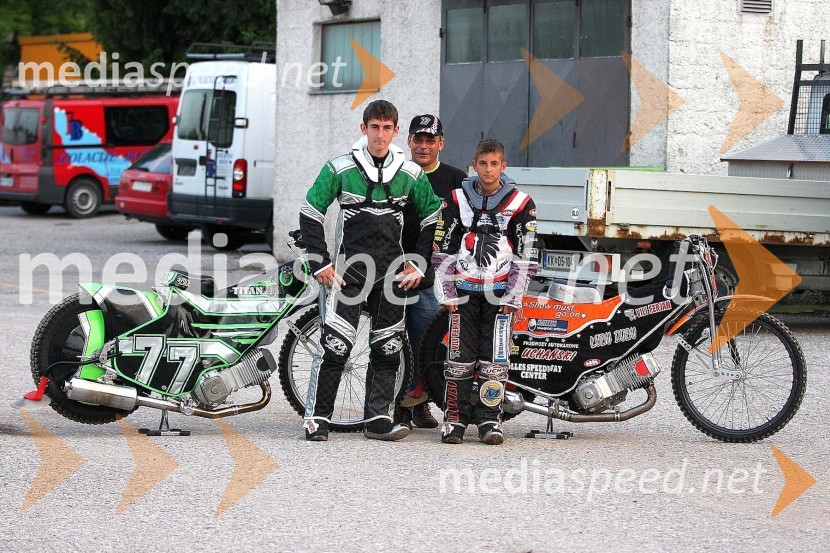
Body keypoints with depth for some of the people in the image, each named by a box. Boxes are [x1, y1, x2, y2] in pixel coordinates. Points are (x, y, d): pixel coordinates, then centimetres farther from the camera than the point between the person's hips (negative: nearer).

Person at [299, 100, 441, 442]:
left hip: (393, 271, 4)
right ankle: (317, 419, -7)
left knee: (388, 348, 5)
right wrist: (320, 264, -3)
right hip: (350, 269, -3)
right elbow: (310, 214, 2)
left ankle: (378, 420, 11)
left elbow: (433, 218, 17)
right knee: (335, 346, -11)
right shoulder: (340, 169, -2)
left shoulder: (410, 174, 6)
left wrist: (418, 264, 9)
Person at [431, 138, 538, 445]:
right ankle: (454, 417, 5)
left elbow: (526, 256, 1)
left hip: (500, 293, -1)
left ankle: (490, 419, 5)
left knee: (494, 359, -3)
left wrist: (512, 297, -4)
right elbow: (443, 250, 7)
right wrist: (446, 293, 1)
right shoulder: (457, 199, 5)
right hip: (464, 290, 1)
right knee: (460, 357, -2)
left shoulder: (521, 203, 1)